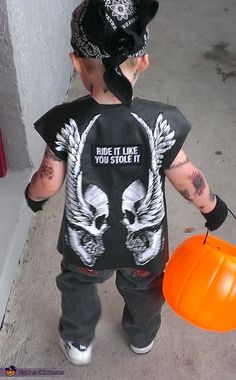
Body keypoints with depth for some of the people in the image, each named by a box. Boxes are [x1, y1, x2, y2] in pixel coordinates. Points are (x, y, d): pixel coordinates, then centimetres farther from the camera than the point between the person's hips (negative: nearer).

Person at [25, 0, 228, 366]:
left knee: (78, 287, 33)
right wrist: (212, 206, 7)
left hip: (86, 246, 0)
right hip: (146, 243, 1)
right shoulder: (161, 121, -26)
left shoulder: (66, 122, -26)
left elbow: (49, 183, -14)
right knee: (144, 290, 33)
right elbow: (187, 179, -13)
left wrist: (33, 195, 10)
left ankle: (78, 343, 57)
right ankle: (142, 337, 62)